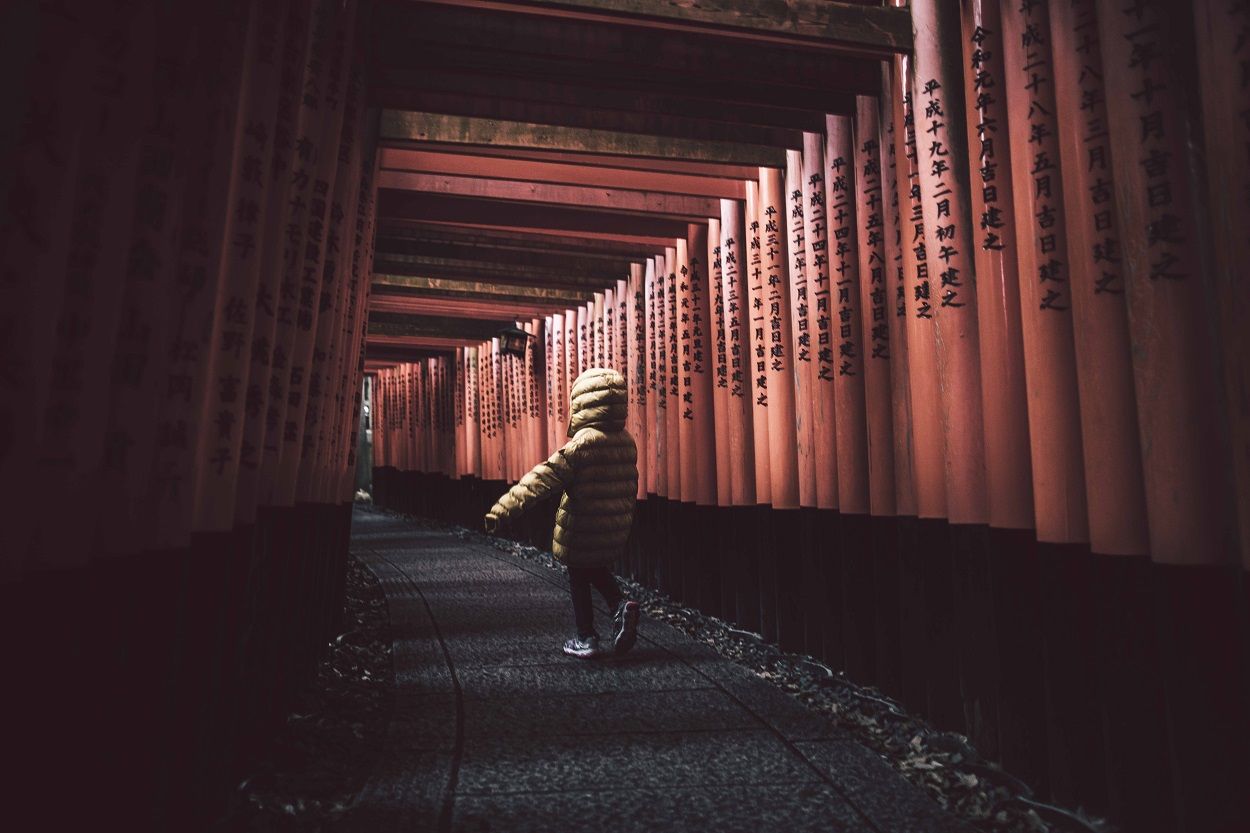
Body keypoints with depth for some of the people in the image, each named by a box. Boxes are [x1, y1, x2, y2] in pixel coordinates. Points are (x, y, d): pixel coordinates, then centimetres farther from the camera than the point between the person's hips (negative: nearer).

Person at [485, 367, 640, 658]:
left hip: (580, 532, -6)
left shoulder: (582, 443, -21)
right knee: (598, 570, 29)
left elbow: (543, 479, -29)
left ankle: (586, 639, 20)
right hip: (616, 531, 6)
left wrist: (505, 507, -33)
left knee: (579, 581, 14)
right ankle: (620, 605, 7)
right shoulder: (627, 442, -1)